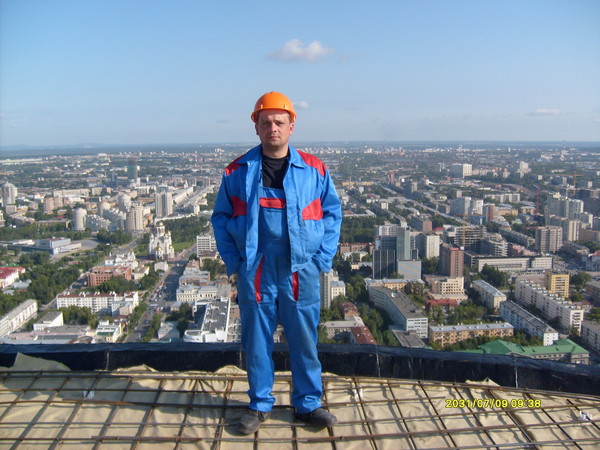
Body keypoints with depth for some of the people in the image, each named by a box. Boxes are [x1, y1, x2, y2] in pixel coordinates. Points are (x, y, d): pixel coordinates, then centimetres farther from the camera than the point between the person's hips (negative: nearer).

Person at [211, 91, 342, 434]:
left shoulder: (314, 170, 2)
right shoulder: (237, 172, 3)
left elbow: (332, 213, 7)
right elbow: (221, 218, 9)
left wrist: (323, 258, -1)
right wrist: (233, 261, 0)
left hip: (301, 271, 0)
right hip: (254, 273, 1)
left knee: (305, 341, 9)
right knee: (256, 341, 11)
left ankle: (309, 403, 28)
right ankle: (260, 405, 29)